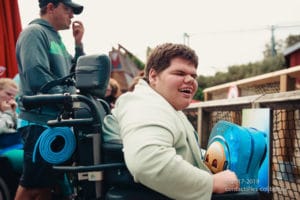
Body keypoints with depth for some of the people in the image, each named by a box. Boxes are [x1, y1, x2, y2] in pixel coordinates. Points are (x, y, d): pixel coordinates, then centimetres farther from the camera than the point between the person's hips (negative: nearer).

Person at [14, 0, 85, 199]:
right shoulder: (35, 32, -7)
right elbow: (37, 77, -21)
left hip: (59, 121, 9)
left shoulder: (56, 38, 20)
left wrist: (79, 43, 10)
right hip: (41, 121, -9)